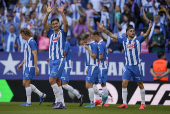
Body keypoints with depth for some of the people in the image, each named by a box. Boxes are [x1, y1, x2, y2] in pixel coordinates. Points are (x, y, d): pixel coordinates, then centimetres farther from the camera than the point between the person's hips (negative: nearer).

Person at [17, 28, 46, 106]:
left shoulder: (32, 42, -13)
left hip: (31, 66, -10)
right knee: (25, 83, 8)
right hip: (27, 66, 10)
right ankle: (41, 95, 12)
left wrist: (36, 68, -22)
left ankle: (28, 102, -2)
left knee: (27, 83, -8)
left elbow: (35, 55, -18)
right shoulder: (27, 43, 17)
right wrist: (21, 64, 25)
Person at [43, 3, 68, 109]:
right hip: (52, 61, 6)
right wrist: (48, 13, -12)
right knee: (57, 82, 6)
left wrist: (62, 12, -26)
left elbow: (66, 24, -18)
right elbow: (44, 23, 0)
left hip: (60, 60, -6)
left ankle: (59, 101, -11)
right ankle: (62, 104, 9)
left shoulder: (63, 33, 1)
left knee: (52, 80, -17)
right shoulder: (51, 33, 12)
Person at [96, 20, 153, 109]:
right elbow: (111, 35, 12)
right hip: (128, 66, 3)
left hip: (137, 66, -3)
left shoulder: (138, 40, 0)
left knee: (140, 84, 3)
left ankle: (143, 103, 13)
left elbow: (146, 35, -15)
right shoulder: (124, 40, 7)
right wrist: (103, 28, 9)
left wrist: (149, 28, -33)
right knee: (124, 83, -7)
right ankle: (124, 103, -4)